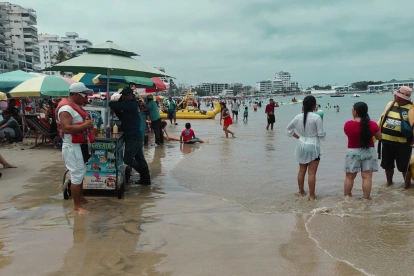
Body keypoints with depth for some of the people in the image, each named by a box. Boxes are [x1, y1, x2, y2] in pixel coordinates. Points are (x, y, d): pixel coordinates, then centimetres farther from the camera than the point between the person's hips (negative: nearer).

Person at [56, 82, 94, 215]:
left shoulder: (76, 106, 12)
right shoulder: (66, 108, -20)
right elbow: (66, 128, -29)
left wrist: (88, 124, 7)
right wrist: (85, 125, -25)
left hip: (80, 145, 10)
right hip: (72, 147, -10)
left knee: (81, 173, 20)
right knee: (77, 175, -7)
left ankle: (80, 197, 36)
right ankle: (77, 207, 1)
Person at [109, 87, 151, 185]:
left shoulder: (131, 104, -14)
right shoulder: (133, 105, 18)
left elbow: (115, 105, -19)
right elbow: (122, 117, 21)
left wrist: (110, 103, 3)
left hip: (133, 137, -10)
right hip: (137, 136, 10)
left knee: (128, 159, -3)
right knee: (140, 159, 13)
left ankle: (144, 176, 10)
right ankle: (145, 179, 19)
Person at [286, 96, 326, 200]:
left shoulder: (298, 117, 0)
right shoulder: (316, 117, -15)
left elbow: (288, 129, 12)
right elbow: (321, 135, -13)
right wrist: (323, 134, 9)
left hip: (301, 145, 5)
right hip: (313, 146, -5)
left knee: (301, 170, 17)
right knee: (312, 173, 0)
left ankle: (301, 192, 30)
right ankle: (311, 196, 6)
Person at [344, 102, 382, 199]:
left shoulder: (348, 124, -12)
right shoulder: (372, 124, -8)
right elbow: (379, 137, 4)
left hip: (353, 152, 0)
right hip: (368, 152, 1)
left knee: (349, 177, 11)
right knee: (367, 177, 5)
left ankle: (346, 198, 20)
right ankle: (366, 199, 9)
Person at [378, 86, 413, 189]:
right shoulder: (390, 104, 6)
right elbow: (382, 119, 12)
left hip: (402, 144, -5)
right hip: (387, 142, 5)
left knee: (404, 166, 5)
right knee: (387, 165, 18)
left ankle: (407, 186, 24)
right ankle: (389, 183, 38)